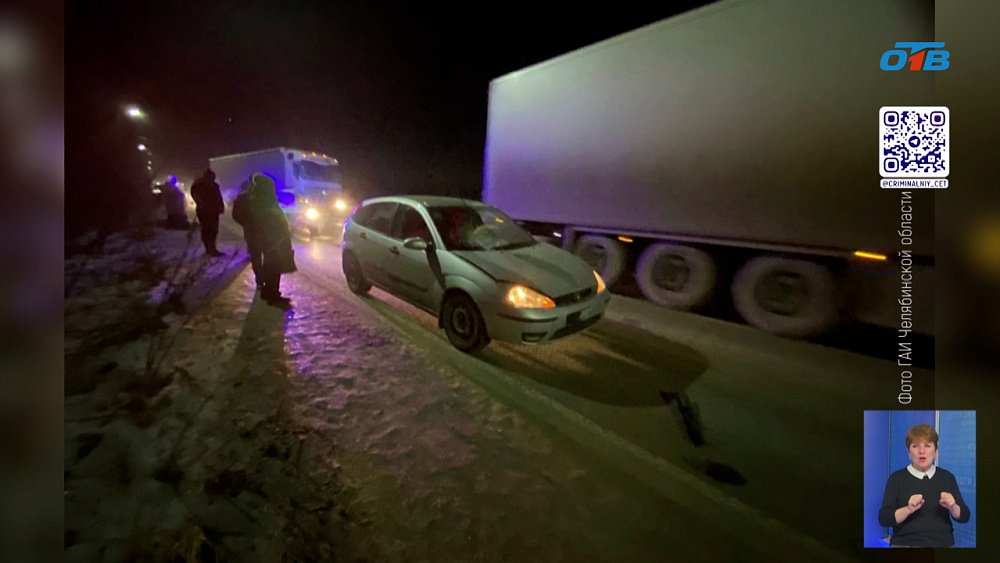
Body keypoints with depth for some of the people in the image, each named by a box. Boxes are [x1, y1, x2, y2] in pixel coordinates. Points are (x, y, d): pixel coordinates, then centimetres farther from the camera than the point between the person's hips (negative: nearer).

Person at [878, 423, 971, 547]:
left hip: (943, 543, 3)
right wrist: (908, 510, -23)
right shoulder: (896, 478, -3)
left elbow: (964, 516, 8)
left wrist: (952, 507, -11)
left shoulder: (947, 477, 8)